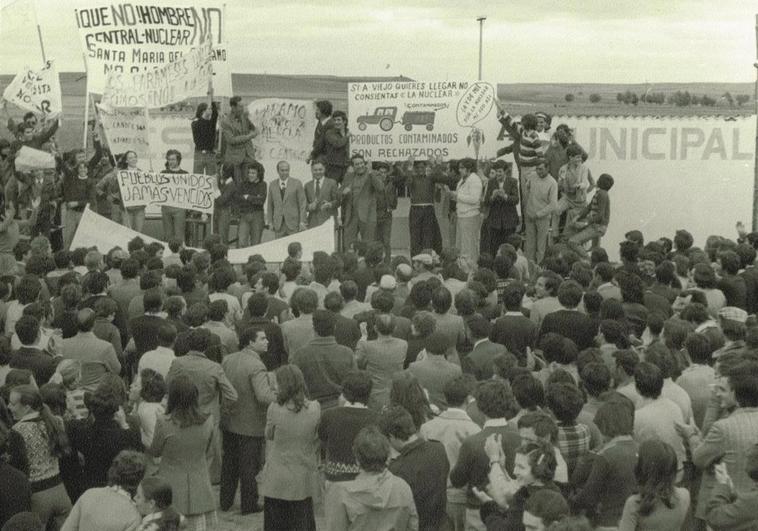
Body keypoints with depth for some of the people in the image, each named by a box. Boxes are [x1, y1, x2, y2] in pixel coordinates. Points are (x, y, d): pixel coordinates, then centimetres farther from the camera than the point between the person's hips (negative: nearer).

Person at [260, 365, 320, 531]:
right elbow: (317, 438, 0)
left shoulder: (275, 409, -18)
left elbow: (269, 435, -2)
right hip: (303, 479, 2)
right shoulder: (314, 408, -11)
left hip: (277, 478, -2)